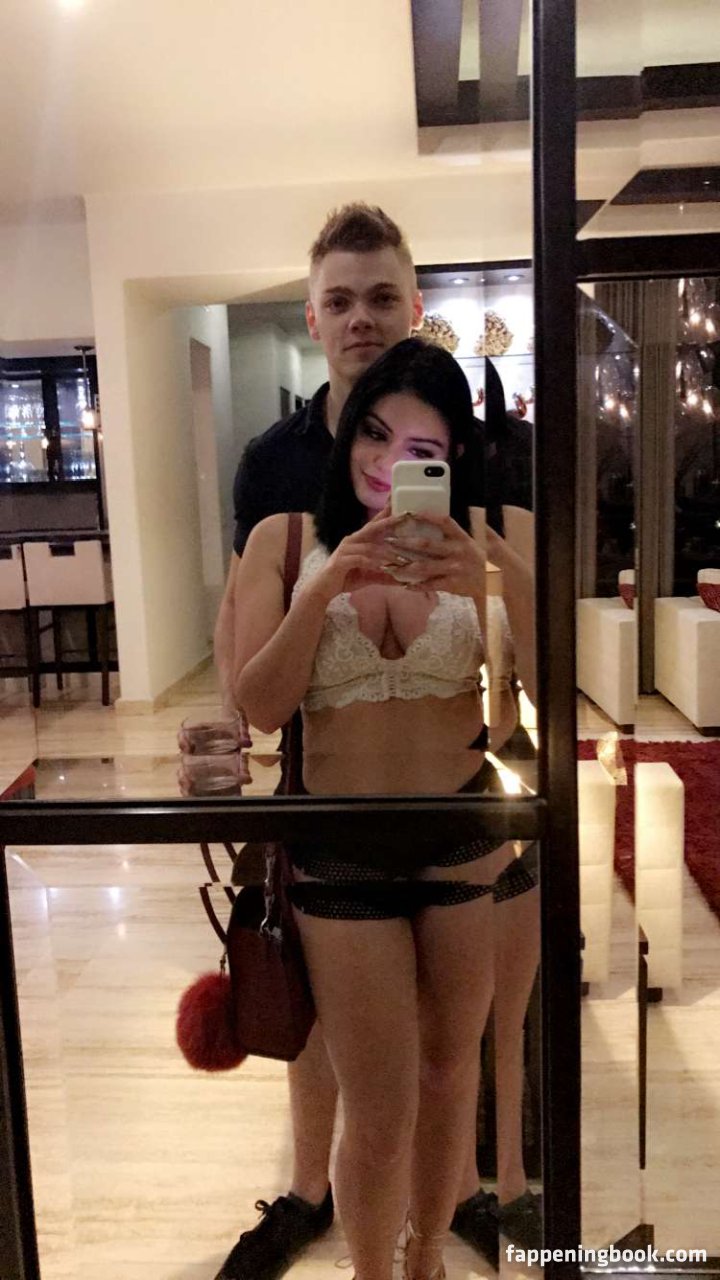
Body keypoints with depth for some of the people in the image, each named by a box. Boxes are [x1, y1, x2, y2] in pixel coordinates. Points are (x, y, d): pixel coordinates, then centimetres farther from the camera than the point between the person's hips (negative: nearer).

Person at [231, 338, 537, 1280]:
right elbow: (259, 707, -10)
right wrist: (326, 587, -22)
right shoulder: (284, 540, -3)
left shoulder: (483, 545, -3)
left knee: (450, 1062, 20)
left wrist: (496, 580, -26)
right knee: (379, 1113, 7)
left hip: (472, 840, 2)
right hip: (341, 854, -1)